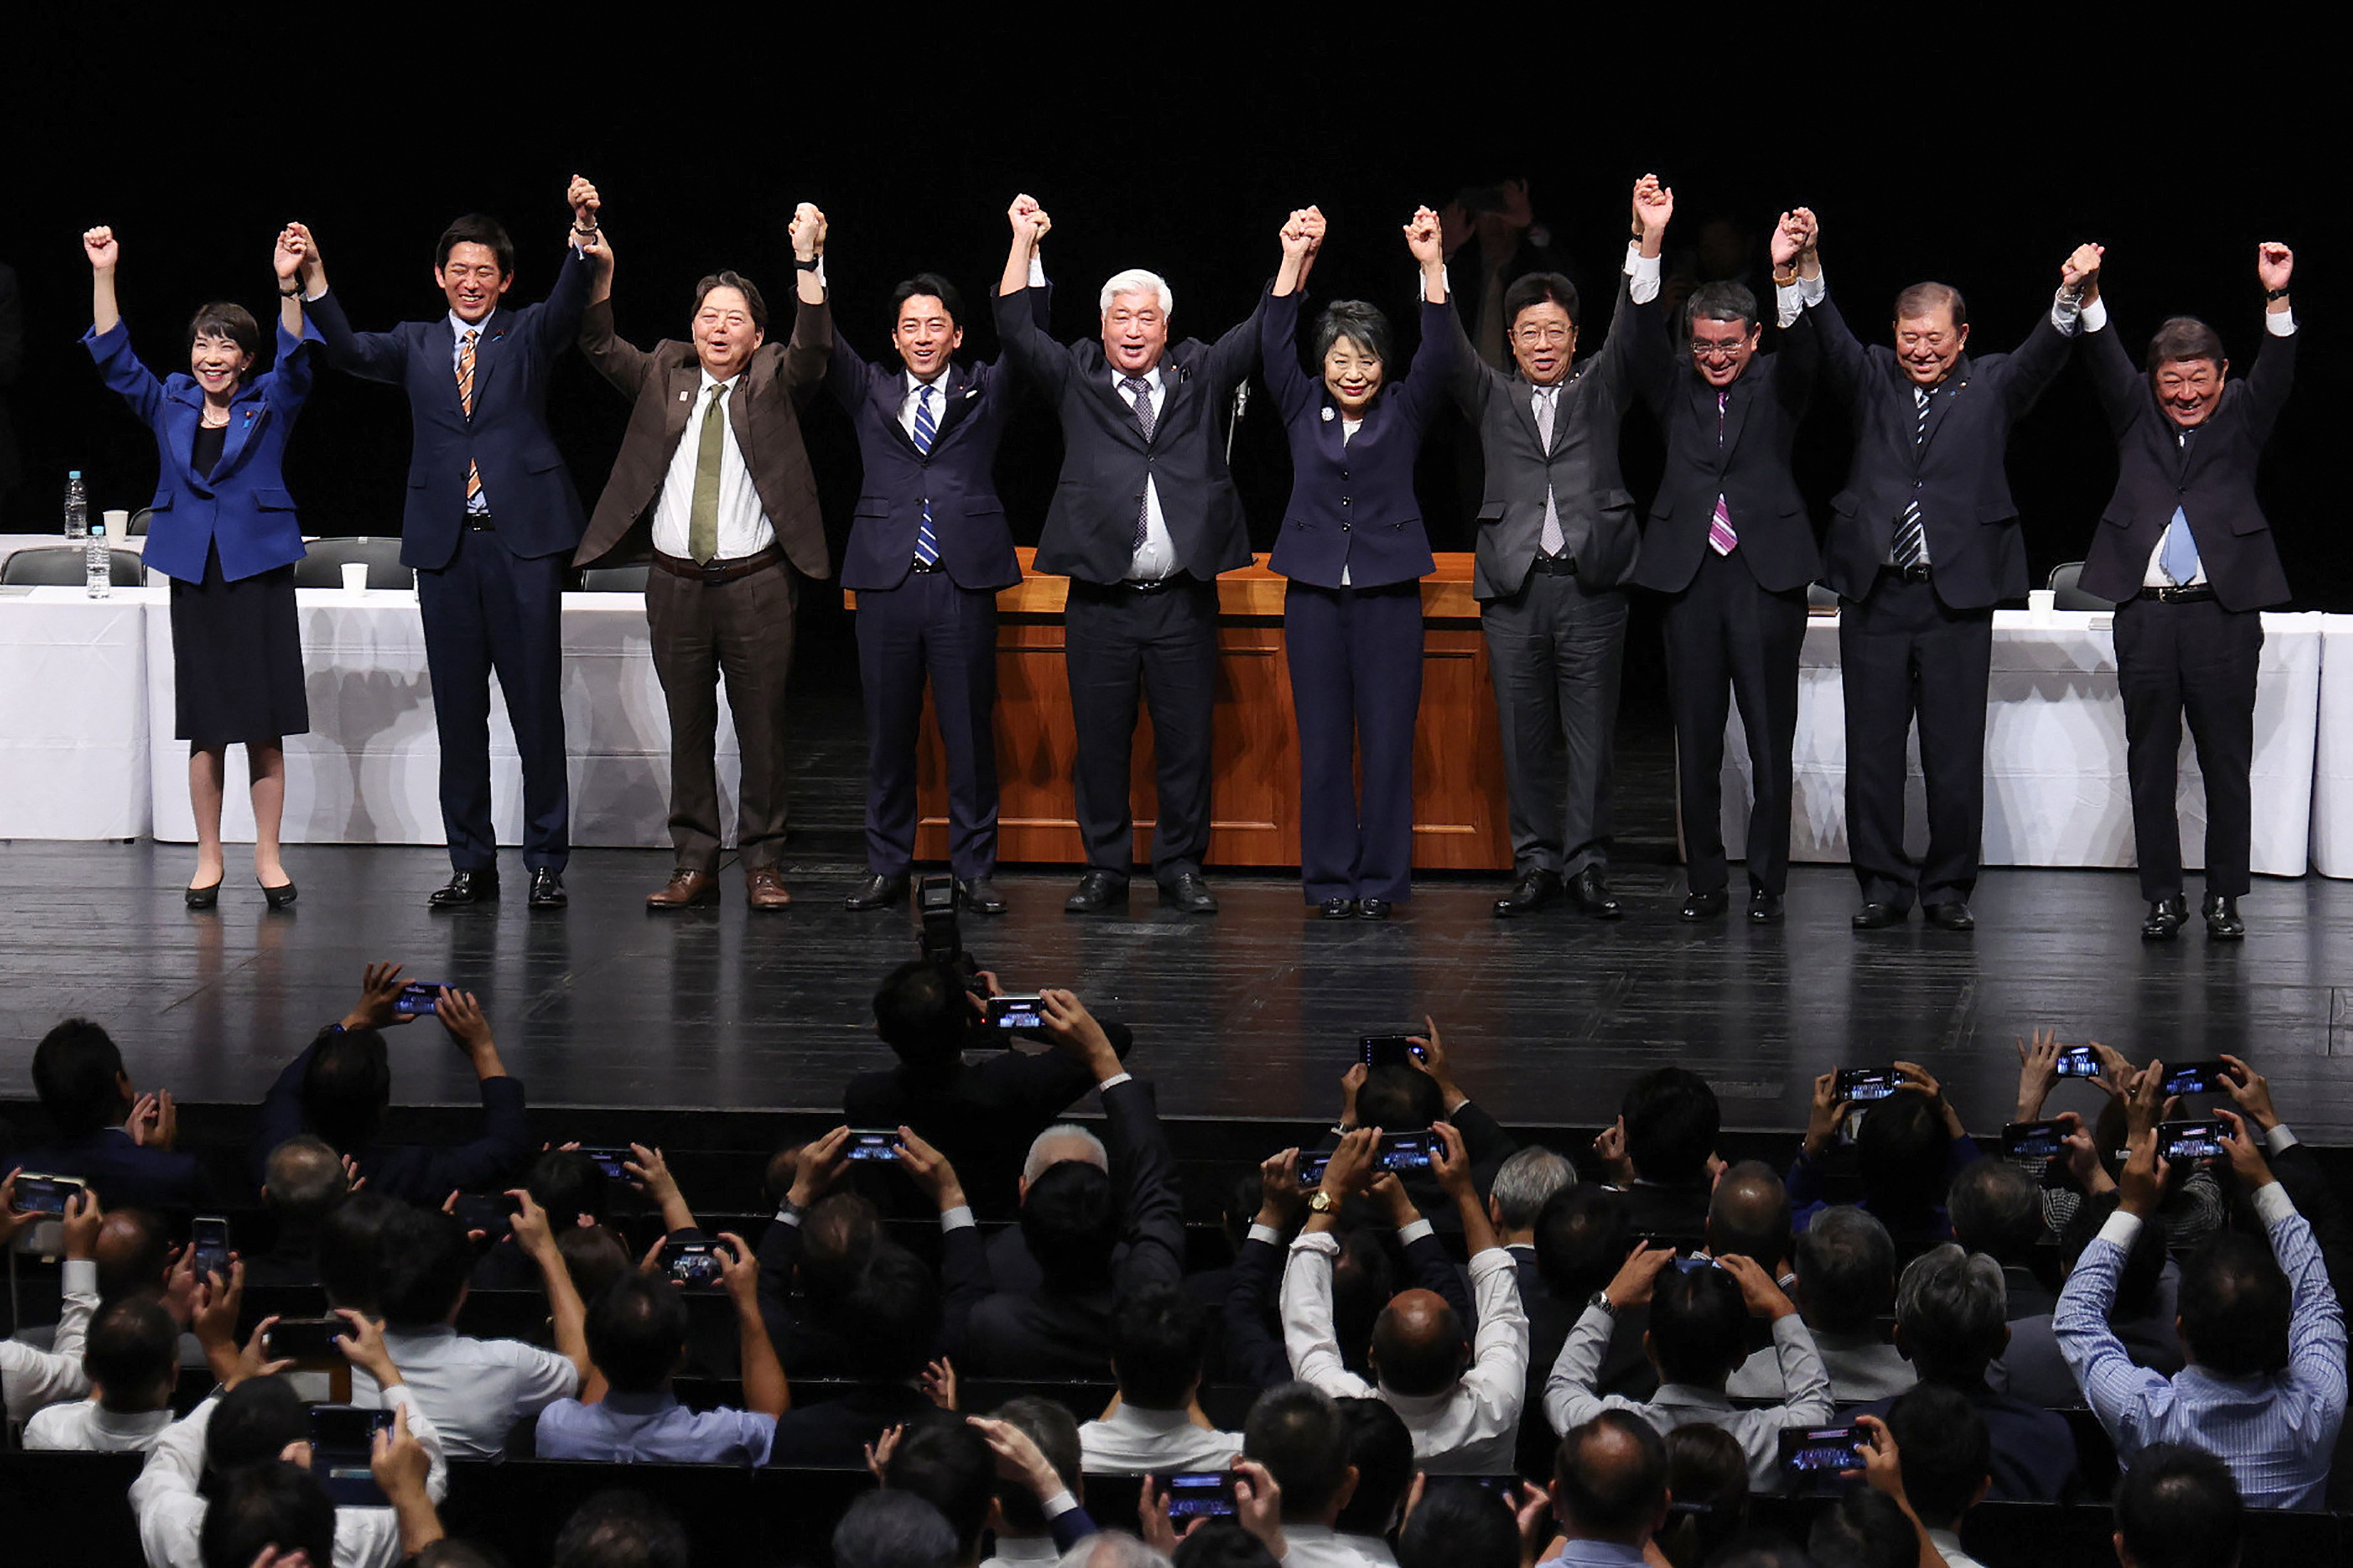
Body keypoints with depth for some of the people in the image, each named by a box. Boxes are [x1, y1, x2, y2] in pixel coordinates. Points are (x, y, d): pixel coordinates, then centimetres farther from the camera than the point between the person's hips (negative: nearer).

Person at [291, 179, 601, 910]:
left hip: (523, 538, -2)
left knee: (537, 705, -1)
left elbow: (568, 303, -12)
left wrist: (583, 232, -30)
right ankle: (471, 862, 13)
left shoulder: (527, 334, 8)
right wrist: (313, 280, -17)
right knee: (458, 711, 6)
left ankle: (547, 861, 6)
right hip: (445, 543, 3)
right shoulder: (417, 345, 14)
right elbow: (349, 350, -2)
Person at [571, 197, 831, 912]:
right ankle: (693, 865, 11)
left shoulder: (773, 382, 5)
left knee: (763, 726, 1)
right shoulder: (664, 376, 11)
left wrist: (807, 262, -22)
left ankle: (762, 863, 9)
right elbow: (600, 346, 4)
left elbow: (813, 348, -11)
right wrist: (599, 269, -11)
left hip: (757, 583, -2)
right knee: (688, 727, 6)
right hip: (676, 581, 2)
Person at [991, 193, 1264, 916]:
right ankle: (1106, 868, 13)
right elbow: (1016, 332, 0)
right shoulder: (1076, 380, 9)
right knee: (1100, 740, 3)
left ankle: (1181, 865, 14)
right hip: (1099, 603, 0)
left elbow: (1262, 335, 8)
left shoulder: (1200, 375, 11)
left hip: (1184, 599, 0)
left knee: (1187, 740, 3)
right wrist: (1024, 242, -6)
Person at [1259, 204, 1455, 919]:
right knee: (1322, 742, 2)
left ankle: (1381, 879, 5)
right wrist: (1295, 262, -12)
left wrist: (1433, 269, -18)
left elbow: (1439, 357, -7)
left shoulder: (1404, 410, 6)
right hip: (1315, 591, 1)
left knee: (1389, 740, -2)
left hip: (1388, 591, -1)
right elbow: (1274, 348, -2)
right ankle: (1329, 878, 8)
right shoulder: (1302, 409, 9)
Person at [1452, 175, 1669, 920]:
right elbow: (1450, 352, 1)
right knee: (1525, 737, 3)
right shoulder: (1494, 398, 14)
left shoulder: (1599, 390, 13)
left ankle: (1587, 865, 4)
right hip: (1513, 586, 1)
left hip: (1591, 585, -1)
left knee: (1590, 732, -1)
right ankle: (1537, 864, 10)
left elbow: (1629, 332, 0)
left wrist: (1648, 245, -15)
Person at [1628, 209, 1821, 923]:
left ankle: (1768, 883, 7)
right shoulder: (1674, 386, 10)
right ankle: (1704, 881, 13)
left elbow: (1802, 351, -13)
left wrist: (1785, 275, -32)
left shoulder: (1776, 383, 6)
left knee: (1770, 740, 0)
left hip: (1766, 574, -2)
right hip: (1691, 574, 2)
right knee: (1696, 739, 5)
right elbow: (1645, 344, -6)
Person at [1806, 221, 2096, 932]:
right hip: (1874, 594, 1)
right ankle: (1884, 885, 14)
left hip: (1957, 596, -1)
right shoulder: (1873, 381, 9)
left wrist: (2069, 296, -30)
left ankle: (1949, 888, 12)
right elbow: (1831, 340, -6)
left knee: (1956, 754, 1)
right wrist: (1809, 268, -24)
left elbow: (2042, 355, -10)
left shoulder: (1992, 386, 6)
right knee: (1872, 749, 4)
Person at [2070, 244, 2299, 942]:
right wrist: (2089, 296, -21)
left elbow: (2275, 375, -9)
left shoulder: (2240, 415, 6)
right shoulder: (2137, 413, 10)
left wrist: (2278, 299, -27)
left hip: (2223, 611, -2)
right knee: (2149, 763, 5)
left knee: (2226, 763, 2)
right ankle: (2163, 897, 12)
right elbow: (2105, 363, -3)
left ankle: (2225, 897, 10)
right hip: (2145, 615, 2)